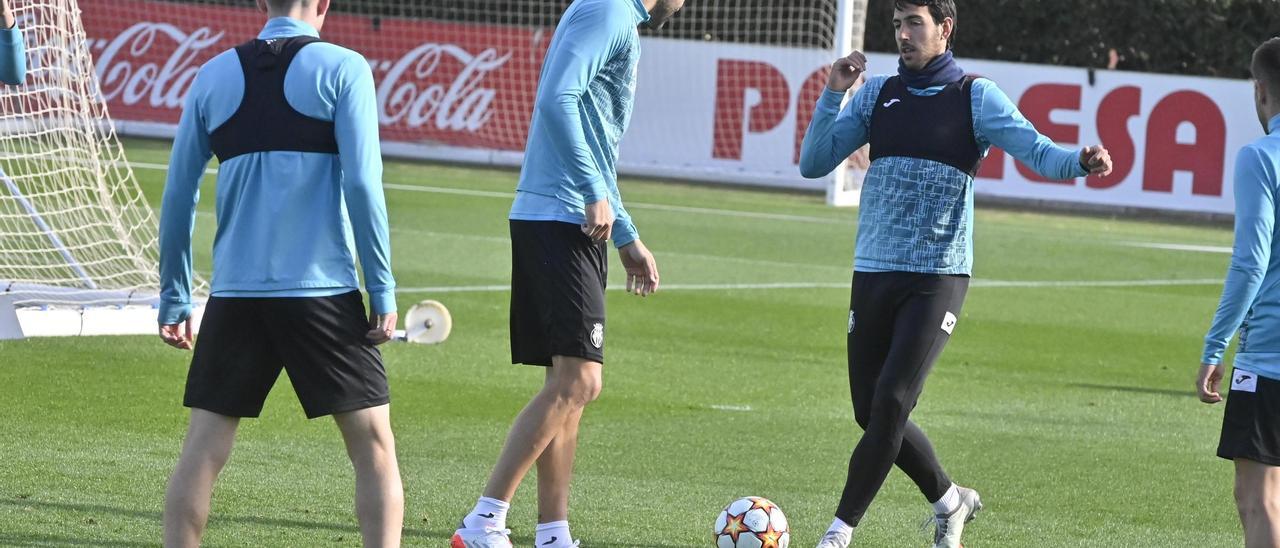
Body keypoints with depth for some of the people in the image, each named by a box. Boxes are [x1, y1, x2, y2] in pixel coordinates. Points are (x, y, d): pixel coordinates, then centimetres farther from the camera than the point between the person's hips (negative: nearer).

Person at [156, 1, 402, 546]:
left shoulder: (214, 77, 9)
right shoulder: (342, 70, -1)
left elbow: (178, 196, 10)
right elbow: (362, 185, -9)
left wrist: (174, 299, 17)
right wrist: (384, 292, -5)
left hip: (235, 293, 3)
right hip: (323, 291, -3)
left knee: (202, 450, 6)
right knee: (373, 445, 4)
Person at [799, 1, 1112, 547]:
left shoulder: (976, 97, 0)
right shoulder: (877, 94, 11)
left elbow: (1037, 151, -10)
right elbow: (813, 164, 7)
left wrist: (1080, 161, -32)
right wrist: (833, 95, -6)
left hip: (938, 277, -5)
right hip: (873, 272, 5)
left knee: (891, 403, -16)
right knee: (872, 413, 7)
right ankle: (949, 501, 28)